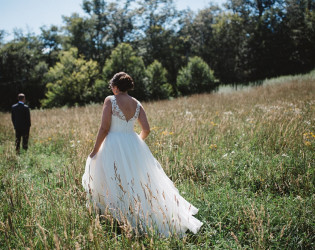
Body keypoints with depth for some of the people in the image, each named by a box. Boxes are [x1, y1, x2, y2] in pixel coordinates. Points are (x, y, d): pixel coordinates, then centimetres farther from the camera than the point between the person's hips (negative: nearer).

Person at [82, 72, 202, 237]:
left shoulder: (110, 100, -8)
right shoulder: (137, 104, 6)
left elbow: (104, 128, -11)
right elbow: (146, 130, 3)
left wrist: (95, 150, -2)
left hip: (114, 146, -5)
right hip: (133, 146, 5)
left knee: (116, 185, 6)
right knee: (139, 183, 17)